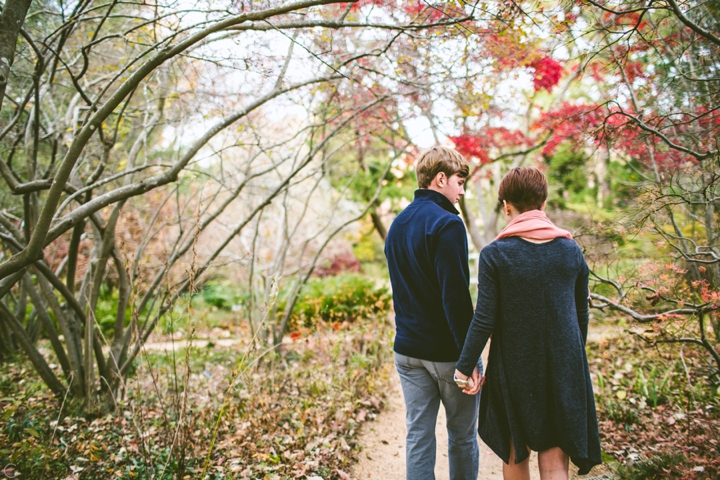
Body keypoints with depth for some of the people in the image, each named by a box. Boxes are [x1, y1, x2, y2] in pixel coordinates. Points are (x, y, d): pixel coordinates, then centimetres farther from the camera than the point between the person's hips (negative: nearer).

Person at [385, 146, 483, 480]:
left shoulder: (397, 225, 11)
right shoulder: (447, 224, -15)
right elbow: (455, 295, -21)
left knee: (418, 436, 11)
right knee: (462, 436, 11)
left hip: (407, 350, 7)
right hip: (447, 351, -6)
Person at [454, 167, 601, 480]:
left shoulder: (494, 254, -12)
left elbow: (484, 319, -13)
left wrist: (464, 366, -3)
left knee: (515, 454, 18)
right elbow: (581, 314, 7)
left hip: (514, 368, -2)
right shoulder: (571, 250, -1)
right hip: (565, 368, 2)